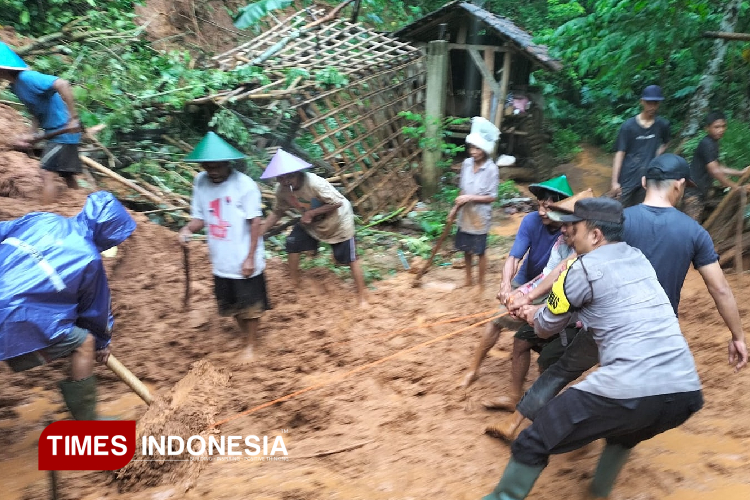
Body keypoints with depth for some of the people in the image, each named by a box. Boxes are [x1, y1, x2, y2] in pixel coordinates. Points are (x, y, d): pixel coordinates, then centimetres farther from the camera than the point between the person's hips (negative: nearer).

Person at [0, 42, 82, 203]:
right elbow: (38, 112, 14)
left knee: (47, 175, -10)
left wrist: (73, 118, -33)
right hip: (54, 132, 10)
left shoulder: (26, 78, -19)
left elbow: (62, 84, -33)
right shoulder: (15, 86, 9)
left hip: (63, 130, -10)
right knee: (67, 175, 14)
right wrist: (32, 135, -2)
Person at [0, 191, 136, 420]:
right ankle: (88, 426, 17)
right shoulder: (88, 258, -1)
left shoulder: (41, 219, 10)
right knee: (85, 344, 8)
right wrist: (103, 342, 26)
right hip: (19, 319, -6)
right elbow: (97, 307, 11)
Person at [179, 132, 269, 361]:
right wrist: (188, 228, -18)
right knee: (232, 305, 19)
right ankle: (246, 336, 42)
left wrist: (250, 257, -16)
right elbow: (200, 217, 4)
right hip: (221, 262, 5)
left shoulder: (244, 185, -17)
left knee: (250, 307, 10)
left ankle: (251, 345, 30)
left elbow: (255, 222, -15)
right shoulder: (200, 182, -2)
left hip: (244, 261, -5)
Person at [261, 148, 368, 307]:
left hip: (337, 221, -6)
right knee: (292, 244, -5)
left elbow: (338, 202, -32)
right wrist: (260, 233, -9)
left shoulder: (315, 183, -36)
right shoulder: (282, 190, -16)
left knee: (349, 259, -2)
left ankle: (362, 297, 12)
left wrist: (311, 213, -31)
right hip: (311, 222, 6)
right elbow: (277, 212, -3)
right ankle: (294, 286, 12)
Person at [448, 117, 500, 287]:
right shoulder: (467, 163, -2)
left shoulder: (491, 169, -18)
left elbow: (492, 197, -16)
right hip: (465, 215, 6)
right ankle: (468, 279, 36)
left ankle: (480, 283, 25)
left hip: (480, 217, -5)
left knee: (480, 251, 8)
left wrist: (470, 198, -23)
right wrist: (455, 207, 9)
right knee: (466, 249, 17)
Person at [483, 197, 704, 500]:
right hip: (685, 393, 8)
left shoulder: (583, 268, -1)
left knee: (532, 445, 7)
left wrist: (535, 317, 35)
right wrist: (538, 311, 36)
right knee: (625, 434, 38)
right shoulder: (639, 258, 19)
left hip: (629, 394, -8)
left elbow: (546, 328, 12)